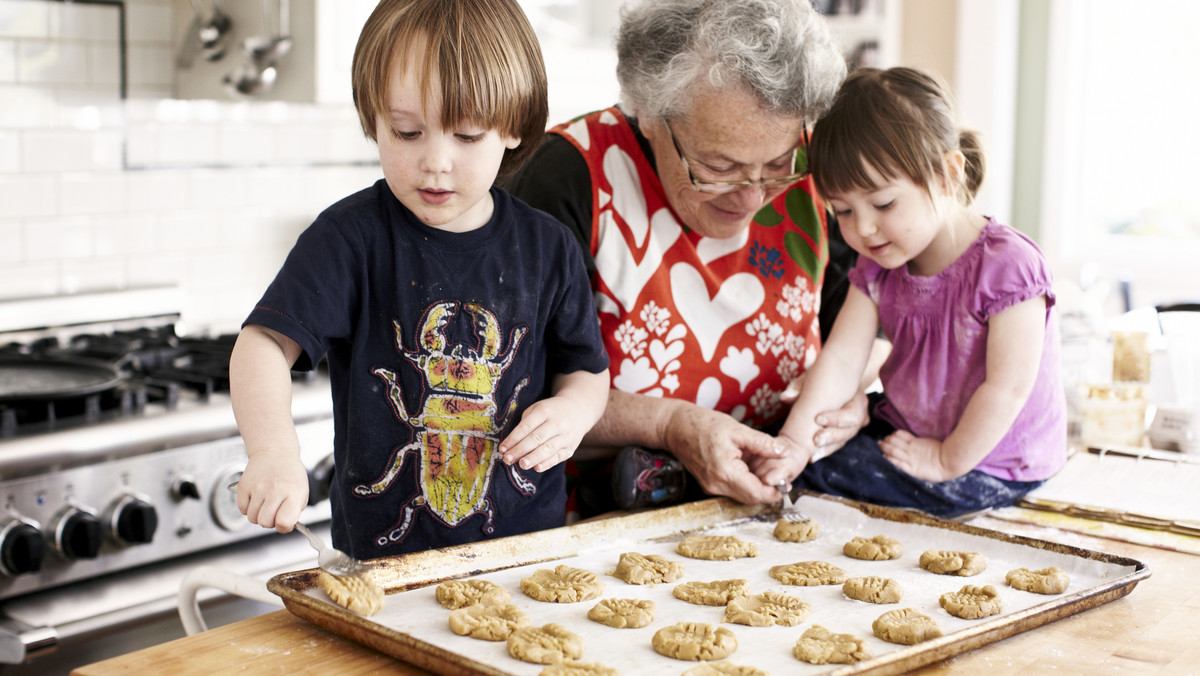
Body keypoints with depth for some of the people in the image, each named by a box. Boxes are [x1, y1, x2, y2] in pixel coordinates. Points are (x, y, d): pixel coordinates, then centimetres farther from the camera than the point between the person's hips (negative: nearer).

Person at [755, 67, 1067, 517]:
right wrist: (794, 440, -21)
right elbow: (841, 358, -8)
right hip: (901, 431, 7)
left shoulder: (1007, 266, -22)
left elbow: (1008, 388, -22)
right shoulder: (878, 268, 0)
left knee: (817, 471, -19)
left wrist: (946, 461, -17)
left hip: (988, 462, -7)